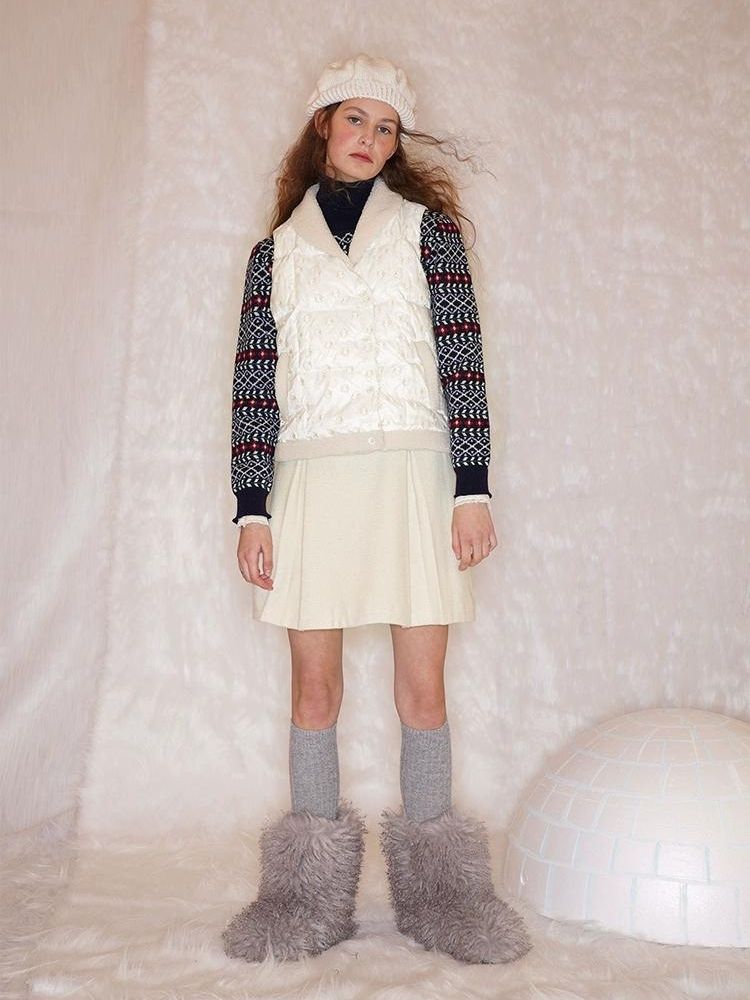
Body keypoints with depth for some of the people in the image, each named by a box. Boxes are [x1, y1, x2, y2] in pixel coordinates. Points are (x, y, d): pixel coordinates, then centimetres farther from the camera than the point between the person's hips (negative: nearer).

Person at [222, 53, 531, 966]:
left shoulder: (426, 227, 11)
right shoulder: (276, 250, 15)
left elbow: (461, 359, 3)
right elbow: (254, 384, 9)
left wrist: (473, 487, -6)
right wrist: (251, 509, 1)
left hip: (413, 470, -1)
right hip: (311, 475, 1)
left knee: (423, 686, -1)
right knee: (314, 685, 3)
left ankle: (434, 890, 10)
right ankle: (311, 893, 12)